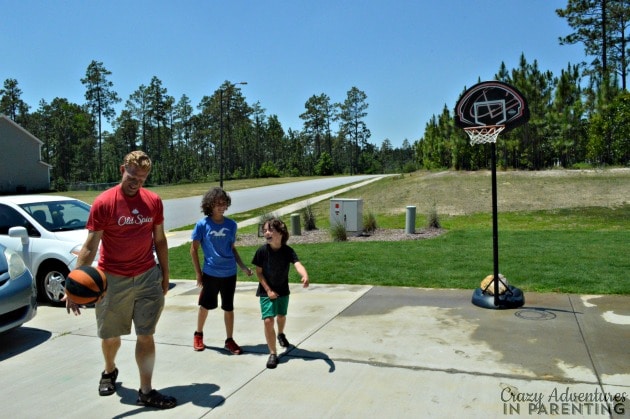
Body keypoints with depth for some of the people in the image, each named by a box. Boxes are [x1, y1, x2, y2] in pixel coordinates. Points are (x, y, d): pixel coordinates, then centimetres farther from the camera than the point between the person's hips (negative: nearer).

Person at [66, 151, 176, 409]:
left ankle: (146, 392, 14)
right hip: (112, 280, -1)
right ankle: (109, 371, 46)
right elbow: (90, 247, -11)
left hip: (148, 277, 2)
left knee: (146, 335, 2)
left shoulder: (154, 201, 0)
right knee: (110, 336, 15)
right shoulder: (103, 202, -11)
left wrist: (165, 276, 10)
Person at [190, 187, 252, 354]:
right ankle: (198, 335, 38)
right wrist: (198, 273, -3)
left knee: (229, 307, 11)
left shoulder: (231, 224, 0)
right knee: (205, 305, 14)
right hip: (210, 273, -2)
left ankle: (229, 340, 25)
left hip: (230, 273, 2)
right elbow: (194, 249, -3)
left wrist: (243, 266, 3)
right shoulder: (202, 224, -9)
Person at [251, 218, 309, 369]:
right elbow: (259, 272, -9)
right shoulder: (262, 251, -18)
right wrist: (268, 290, -15)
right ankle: (273, 353, 0)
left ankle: (281, 335, 55)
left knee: (281, 316, 22)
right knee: (268, 320, -13)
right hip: (267, 291, -2)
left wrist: (305, 276, -54)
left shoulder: (288, 251, -17)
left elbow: (298, 264, -33)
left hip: (283, 290, 2)